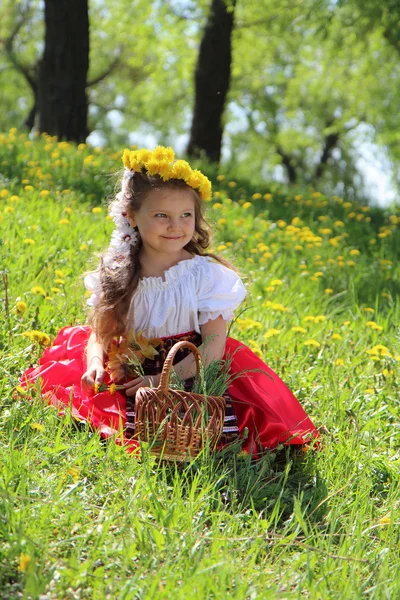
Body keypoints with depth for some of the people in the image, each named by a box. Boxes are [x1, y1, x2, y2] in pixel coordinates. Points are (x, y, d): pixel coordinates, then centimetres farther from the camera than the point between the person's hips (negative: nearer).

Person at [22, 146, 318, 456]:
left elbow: (214, 345, -11)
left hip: (190, 375, -3)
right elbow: (99, 330, 7)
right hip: (128, 375, 3)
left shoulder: (206, 274, -7)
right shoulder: (116, 273, 2)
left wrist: (165, 379, -21)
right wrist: (95, 362, -15)